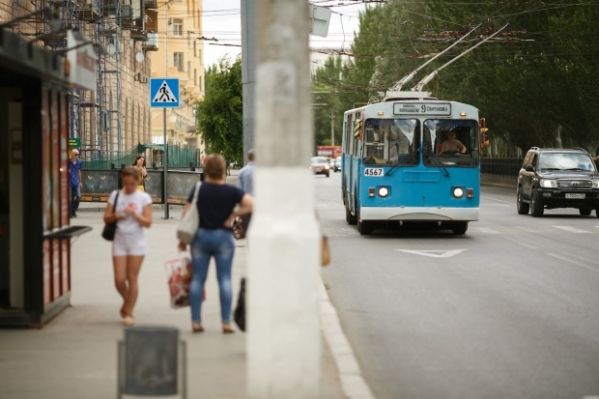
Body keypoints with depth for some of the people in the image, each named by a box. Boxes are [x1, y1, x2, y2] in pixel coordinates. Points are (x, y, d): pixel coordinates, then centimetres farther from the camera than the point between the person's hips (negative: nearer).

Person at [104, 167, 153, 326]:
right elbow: (106, 218, 4)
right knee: (119, 279, -2)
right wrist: (115, 216, -17)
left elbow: (148, 222, -7)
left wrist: (134, 214, -21)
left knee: (132, 278, -1)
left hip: (136, 242, -2)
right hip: (119, 241, 2)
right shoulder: (115, 195, 4)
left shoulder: (144, 198, -2)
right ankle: (127, 302, 27)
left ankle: (128, 313, 9)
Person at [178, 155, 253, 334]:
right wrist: (233, 214, -8)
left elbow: (187, 214, -2)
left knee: (197, 278, 7)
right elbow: (251, 204, -19)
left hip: (201, 236, 1)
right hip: (223, 237, -1)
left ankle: (196, 321, 6)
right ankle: (226, 322, 1)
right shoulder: (231, 191, -7)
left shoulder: (198, 189, -3)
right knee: (224, 279, 2)